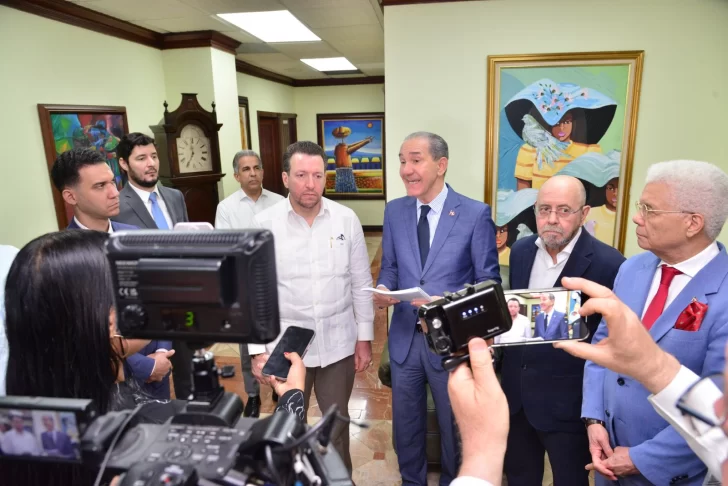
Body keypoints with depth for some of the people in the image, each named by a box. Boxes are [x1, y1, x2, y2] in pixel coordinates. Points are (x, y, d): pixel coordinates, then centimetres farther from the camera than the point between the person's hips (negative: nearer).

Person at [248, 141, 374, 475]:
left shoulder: (347, 219, -5)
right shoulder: (264, 224, -9)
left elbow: (361, 283, 1)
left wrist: (365, 338, 2)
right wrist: (257, 350, -5)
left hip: (339, 343, 1)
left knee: (337, 422, 18)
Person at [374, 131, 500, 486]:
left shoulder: (476, 214, -13)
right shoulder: (394, 211, 0)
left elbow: (488, 282, -10)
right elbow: (390, 266, 6)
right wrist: (383, 288, -16)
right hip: (404, 337, 4)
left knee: (454, 424, 20)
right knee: (405, 423, 22)